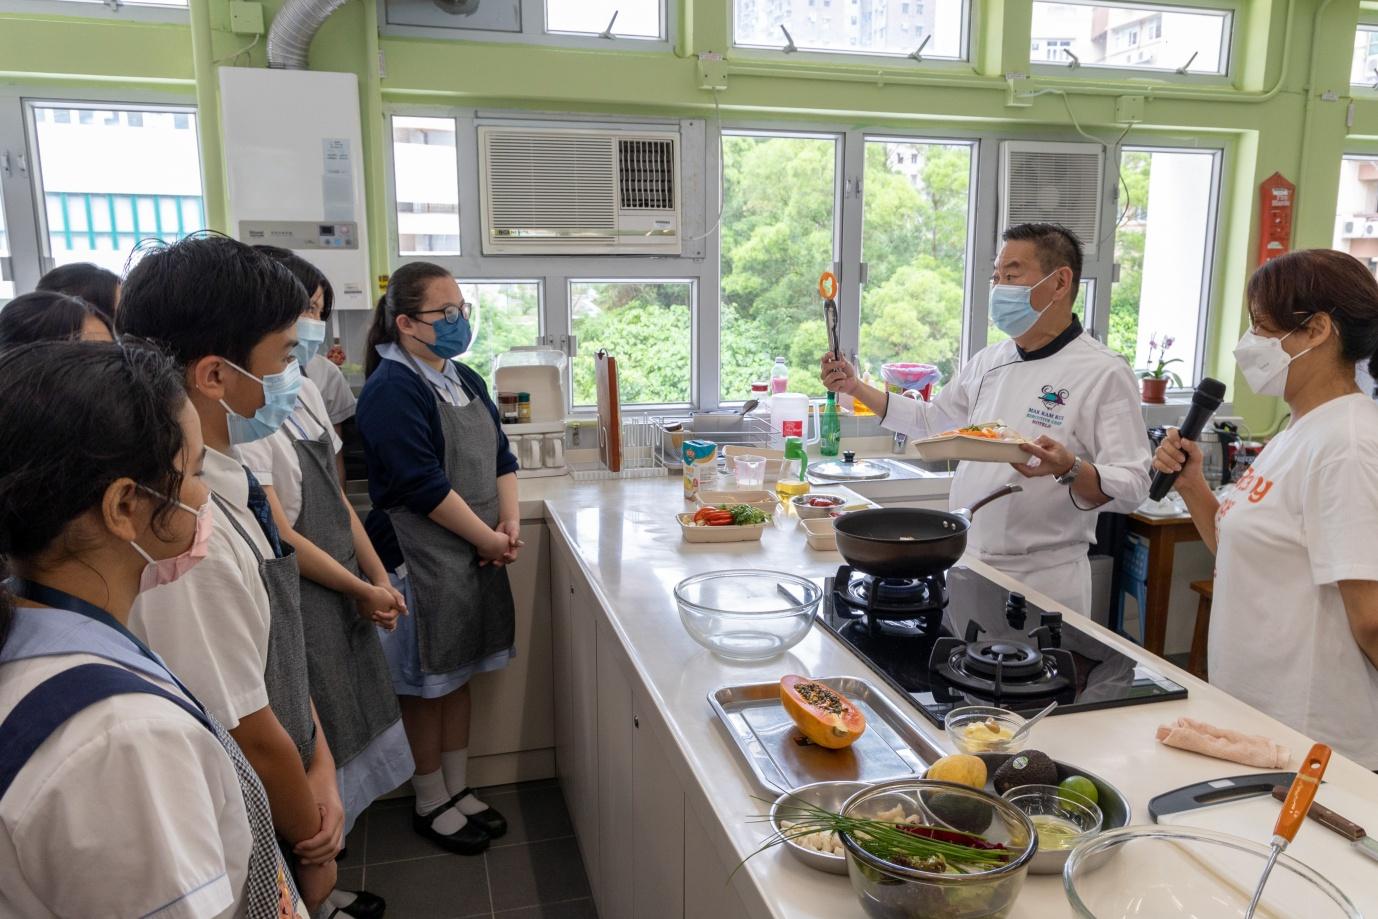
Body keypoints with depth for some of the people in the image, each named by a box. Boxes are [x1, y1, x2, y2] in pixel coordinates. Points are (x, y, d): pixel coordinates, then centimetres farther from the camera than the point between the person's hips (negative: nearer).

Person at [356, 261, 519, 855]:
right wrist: (486, 538, -14)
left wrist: (510, 524, -3)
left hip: (479, 555, 8)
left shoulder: (464, 380, 11)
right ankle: (431, 805, 25)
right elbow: (422, 484, -21)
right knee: (427, 685, 7)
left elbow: (501, 459, 12)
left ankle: (458, 790, 33)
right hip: (420, 558, -8)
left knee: (458, 677, 18)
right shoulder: (392, 390, -16)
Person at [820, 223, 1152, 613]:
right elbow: (930, 419, 21)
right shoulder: (989, 361, 9)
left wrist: (1069, 470, -33)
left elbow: (1131, 486, -14)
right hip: (965, 566, 6)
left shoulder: (1105, 373, -11)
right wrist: (856, 388, 14)